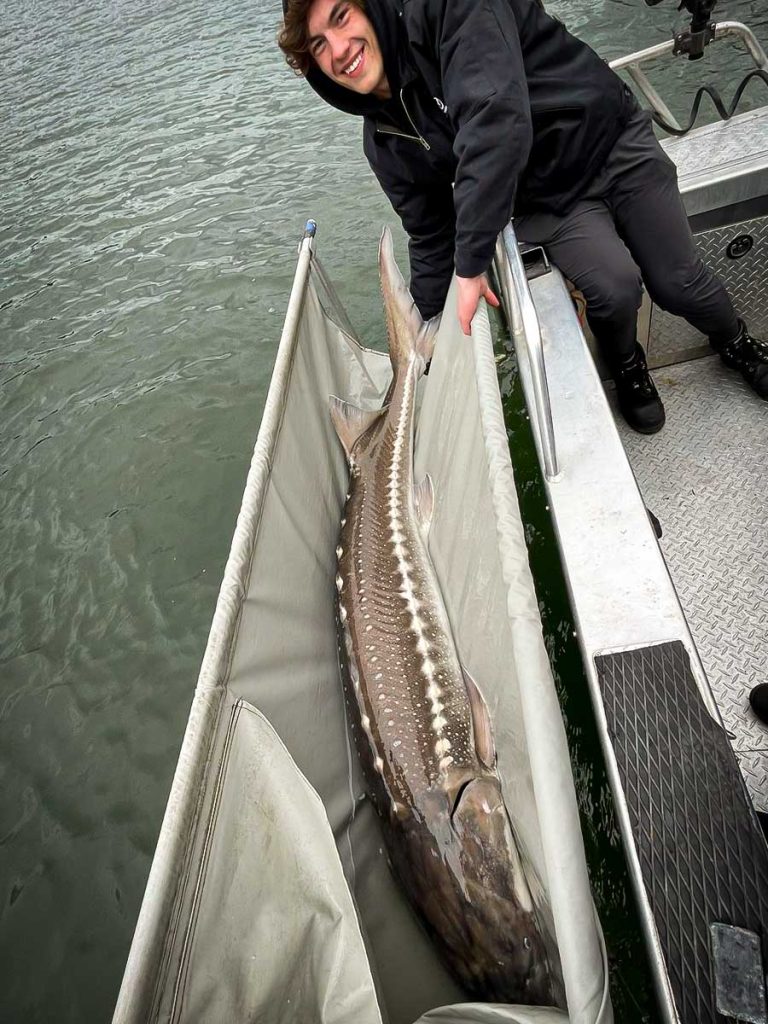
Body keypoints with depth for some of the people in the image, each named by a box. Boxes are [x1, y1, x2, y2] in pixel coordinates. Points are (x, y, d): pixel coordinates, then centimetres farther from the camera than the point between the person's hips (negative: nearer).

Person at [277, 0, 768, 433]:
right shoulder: (386, 140, -5)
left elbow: (495, 119, -38)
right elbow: (429, 236, 5)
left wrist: (471, 263, -40)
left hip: (612, 139, -2)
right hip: (549, 199, 3)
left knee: (678, 283, -2)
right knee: (616, 285, -24)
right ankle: (627, 366, 11)